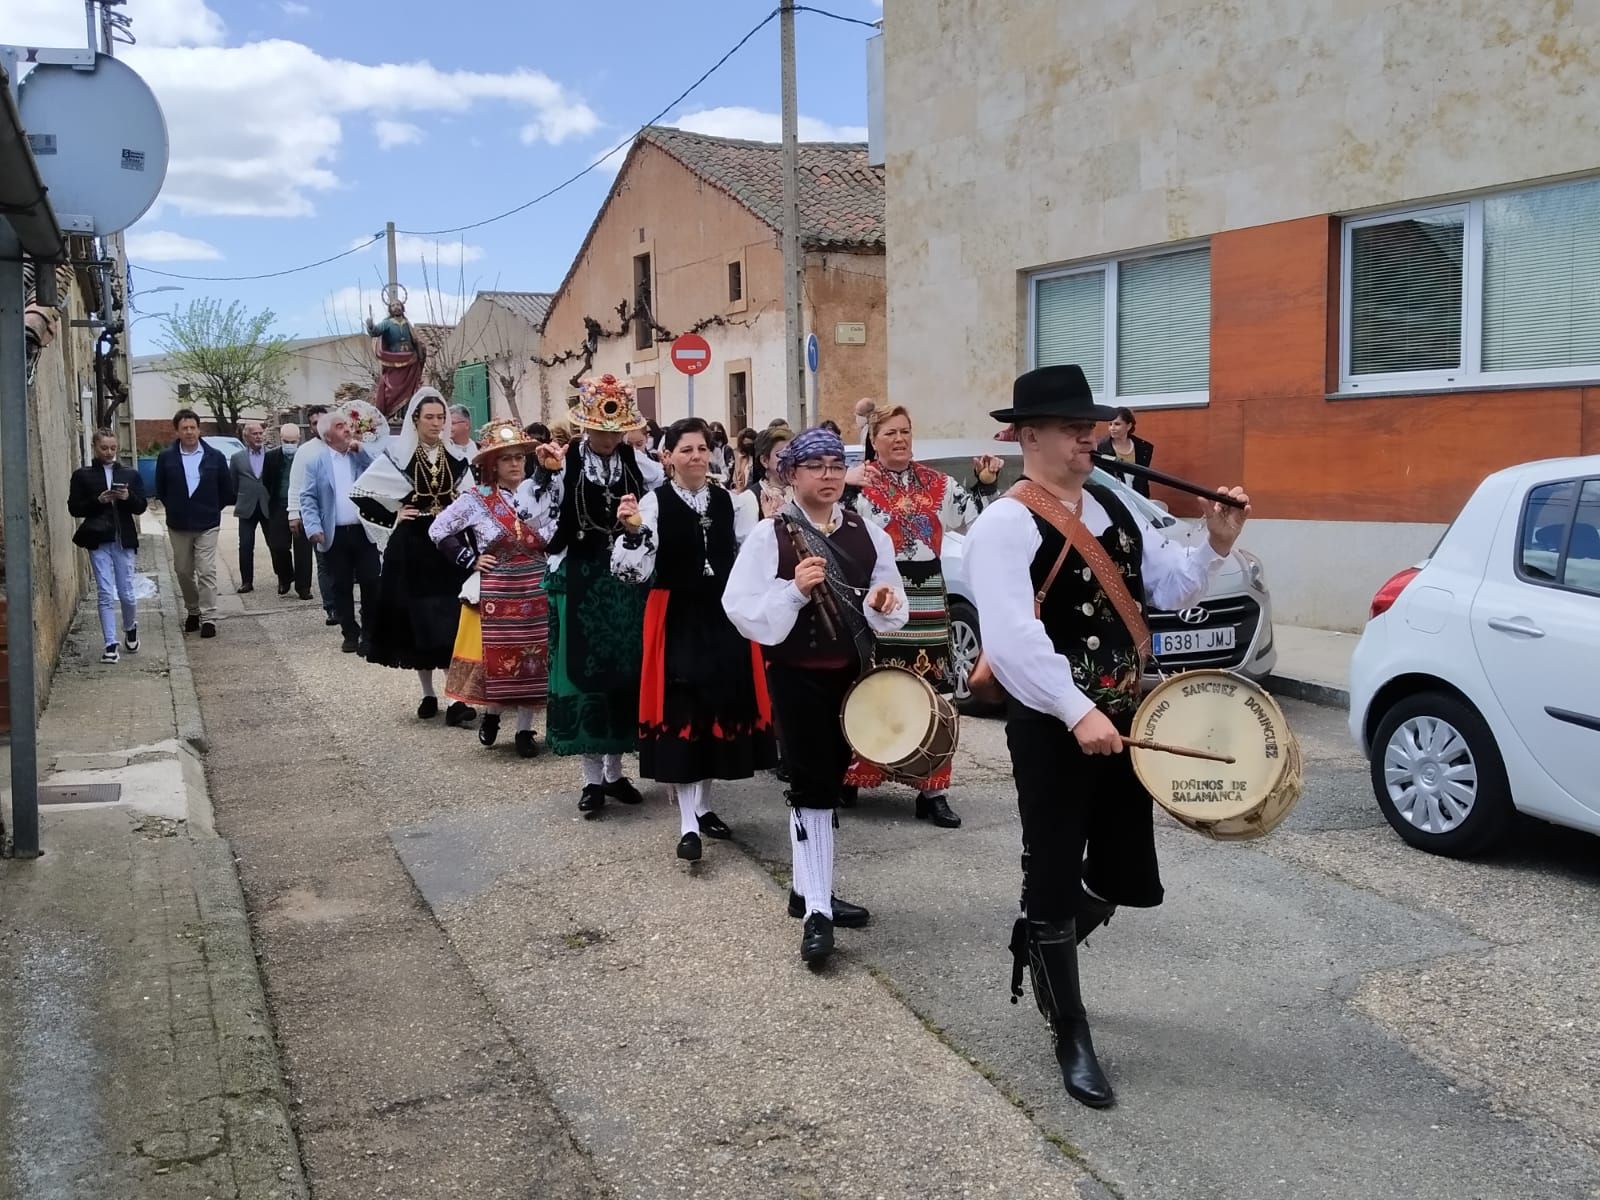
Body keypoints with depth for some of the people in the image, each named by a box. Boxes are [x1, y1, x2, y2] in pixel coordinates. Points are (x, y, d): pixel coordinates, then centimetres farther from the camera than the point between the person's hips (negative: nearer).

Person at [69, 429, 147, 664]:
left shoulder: (130, 474, 7)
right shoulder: (82, 475, 4)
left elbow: (142, 506, 5)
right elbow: (74, 508, 0)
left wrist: (128, 497, -15)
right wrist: (98, 500, -14)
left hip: (124, 539, 1)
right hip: (98, 541, -1)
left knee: (126, 593, 4)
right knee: (105, 594, -3)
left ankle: (131, 629, 34)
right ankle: (110, 645, 2)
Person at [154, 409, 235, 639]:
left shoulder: (215, 456, -2)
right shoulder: (166, 457, 0)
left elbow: (227, 490, 6)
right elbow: (160, 490, 10)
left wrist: (211, 509, 4)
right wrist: (175, 509, 6)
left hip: (206, 525, -2)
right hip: (178, 526, 2)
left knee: (206, 572, -7)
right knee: (183, 571, 11)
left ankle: (208, 618, -3)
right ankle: (193, 611, 28)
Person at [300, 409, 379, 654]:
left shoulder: (363, 455, 10)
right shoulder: (316, 461, 4)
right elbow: (308, 498, 0)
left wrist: (361, 452, -6)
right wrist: (313, 527, -12)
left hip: (364, 531, 1)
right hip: (335, 535, -1)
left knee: (370, 583, 0)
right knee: (341, 587, 6)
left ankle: (370, 633, 11)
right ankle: (350, 634, 16)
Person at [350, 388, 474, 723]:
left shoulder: (456, 456, 3)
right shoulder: (398, 455, -4)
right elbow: (360, 493, -1)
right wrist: (392, 517, -5)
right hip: (411, 547, -1)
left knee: (450, 621, -5)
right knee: (417, 619, 4)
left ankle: (455, 699, -9)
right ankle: (428, 693, 17)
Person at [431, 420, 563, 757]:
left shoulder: (541, 492, 3)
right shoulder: (475, 498, -4)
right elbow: (438, 530, -1)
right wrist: (471, 561, -5)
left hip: (536, 591, 2)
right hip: (495, 593, -2)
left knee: (533, 659, 4)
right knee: (497, 656, 1)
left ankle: (525, 729, 15)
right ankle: (491, 714, 27)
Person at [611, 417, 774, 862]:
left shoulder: (727, 500, 5)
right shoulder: (655, 501, -9)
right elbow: (638, 571, -16)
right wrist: (633, 531, -31)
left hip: (723, 614, 5)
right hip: (677, 618, -5)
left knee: (720, 704, 10)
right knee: (681, 711, -6)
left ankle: (703, 806, 28)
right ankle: (688, 824, -2)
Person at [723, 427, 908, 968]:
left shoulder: (868, 533, 4)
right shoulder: (769, 536, -9)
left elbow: (892, 607, 8)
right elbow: (743, 611, -14)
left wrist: (881, 605, -14)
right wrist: (794, 590, -26)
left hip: (851, 672, 5)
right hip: (797, 675, -5)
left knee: (830, 782, 16)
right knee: (812, 787, -7)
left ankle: (809, 887, 32)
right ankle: (816, 914, -3)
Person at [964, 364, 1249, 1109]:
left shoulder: (1115, 508, 11)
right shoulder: (1005, 525, -15)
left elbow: (1168, 586, 15)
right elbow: (1012, 638, -26)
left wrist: (1215, 546, -2)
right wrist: (1077, 713, -32)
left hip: (1121, 718, 8)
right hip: (1051, 729, -7)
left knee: (1126, 879, 15)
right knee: (1054, 883, 2)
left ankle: (1041, 951, 43)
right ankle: (1072, 1042, 19)